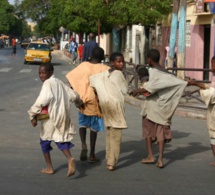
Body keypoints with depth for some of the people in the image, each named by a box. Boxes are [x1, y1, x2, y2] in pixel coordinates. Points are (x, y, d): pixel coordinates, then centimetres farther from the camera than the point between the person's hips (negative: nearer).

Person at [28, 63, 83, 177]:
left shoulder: (47, 83, -13)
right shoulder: (59, 82, 9)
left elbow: (43, 99, -29)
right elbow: (73, 95, 15)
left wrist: (33, 115, -26)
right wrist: (79, 103, 36)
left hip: (50, 118, -7)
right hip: (62, 117, 7)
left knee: (44, 142, 12)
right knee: (60, 140, 9)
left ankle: (49, 168, 19)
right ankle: (70, 158, -19)